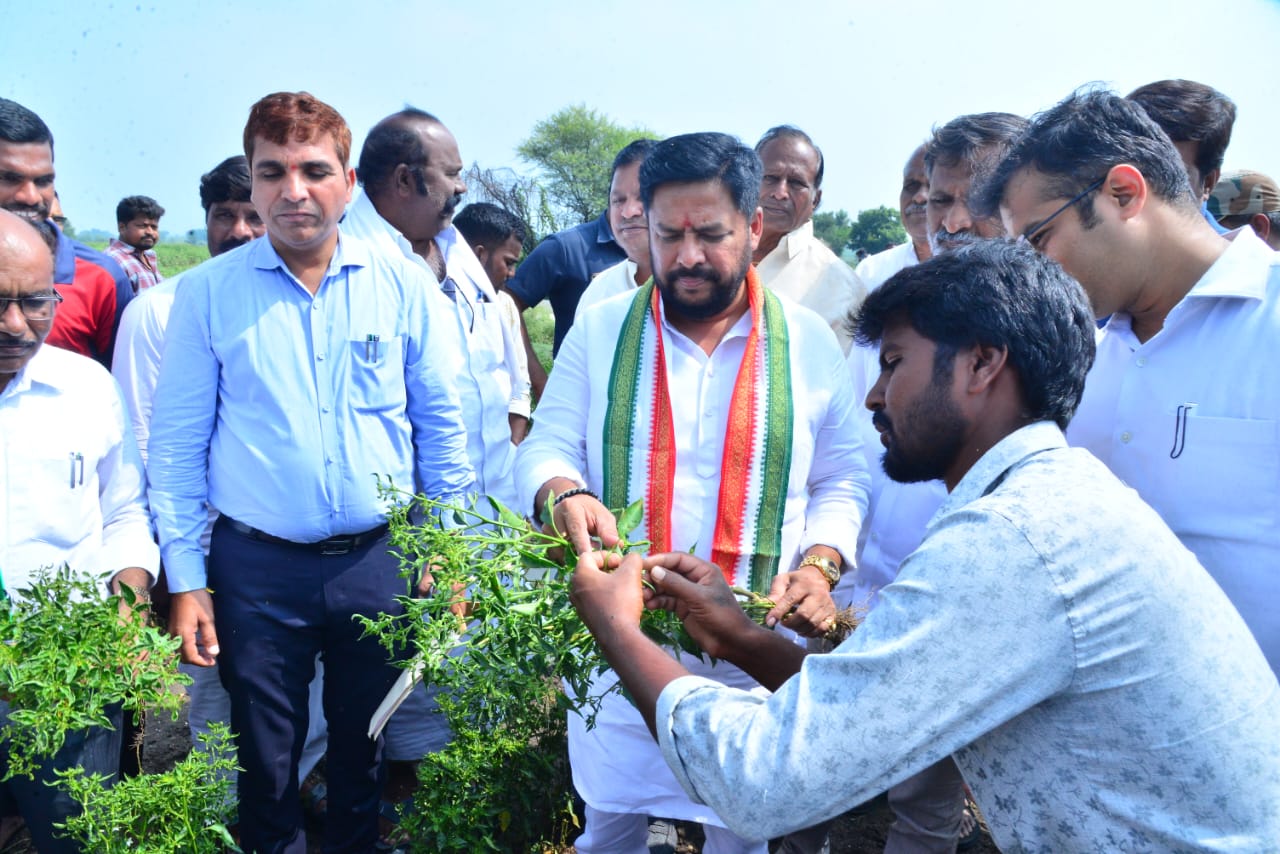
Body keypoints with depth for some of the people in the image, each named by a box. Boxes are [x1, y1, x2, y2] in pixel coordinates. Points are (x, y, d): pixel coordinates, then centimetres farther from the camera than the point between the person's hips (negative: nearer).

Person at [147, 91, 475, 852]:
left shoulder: (406, 286, -2)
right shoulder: (207, 292, -2)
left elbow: (442, 425, 2)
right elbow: (178, 444, 1)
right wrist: (185, 580, -2)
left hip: (380, 560, 1)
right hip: (256, 568, 0)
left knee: (364, 754, 17)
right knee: (266, 766, 14)